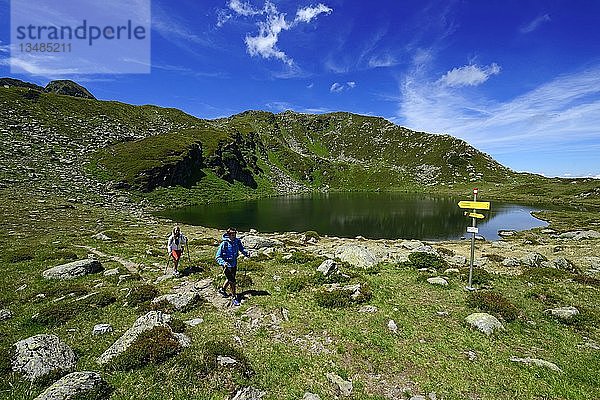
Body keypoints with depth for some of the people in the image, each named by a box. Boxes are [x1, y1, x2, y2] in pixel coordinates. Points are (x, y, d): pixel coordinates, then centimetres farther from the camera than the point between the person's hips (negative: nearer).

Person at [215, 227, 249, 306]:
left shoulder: (237, 241, -10)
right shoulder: (224, 244, -23)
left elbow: (242, 249, 5)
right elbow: (218, 256, -18)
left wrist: (246, 253, -16)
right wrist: (223, 263, -34)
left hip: (234, 265, 6)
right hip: (227, 266, -6)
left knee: (230, 279, 25)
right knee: (232, 281, -3)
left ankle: (223, 290, 52)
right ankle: (234, 298, 15)